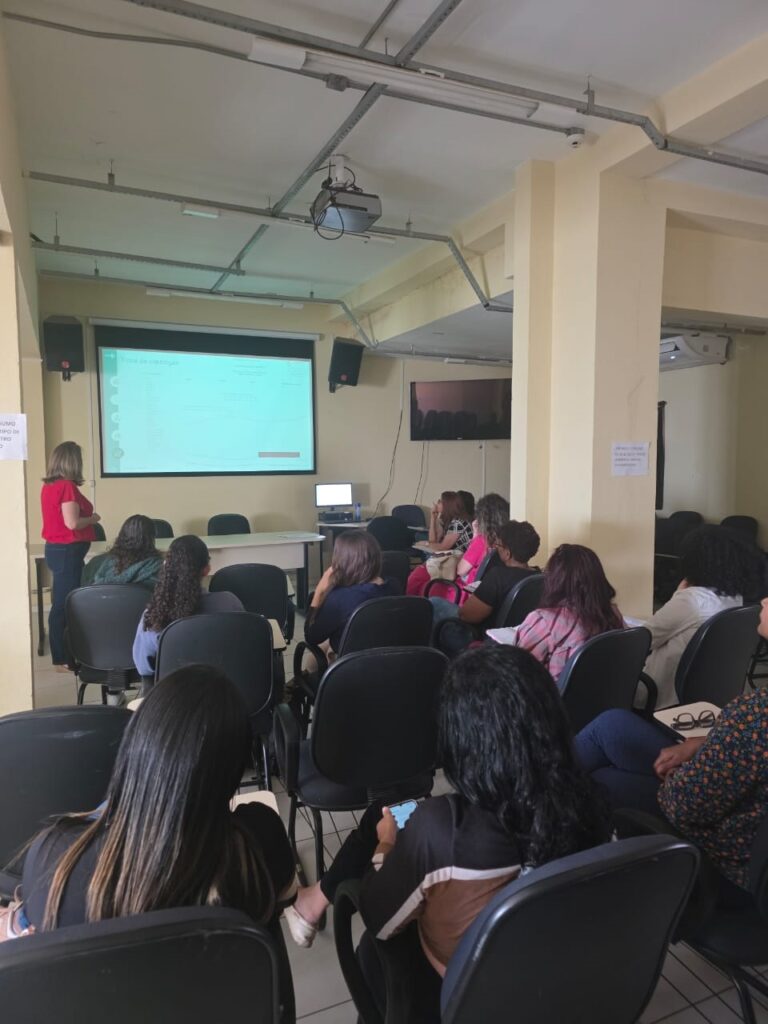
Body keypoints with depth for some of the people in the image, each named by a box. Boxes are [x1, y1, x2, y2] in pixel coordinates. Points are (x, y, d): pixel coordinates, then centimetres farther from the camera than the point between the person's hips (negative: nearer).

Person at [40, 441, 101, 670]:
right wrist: (93, 518, -7)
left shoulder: (48, 486, 10)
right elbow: (72, 523, -23)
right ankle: (62, 659, 3)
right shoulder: (68, 486, -17)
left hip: (55, 548, 10)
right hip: (68, 551, -10)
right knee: (65, 604, -4)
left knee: (61, 603, 15)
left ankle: (62, 655, 23)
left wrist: (86, 516, 18)